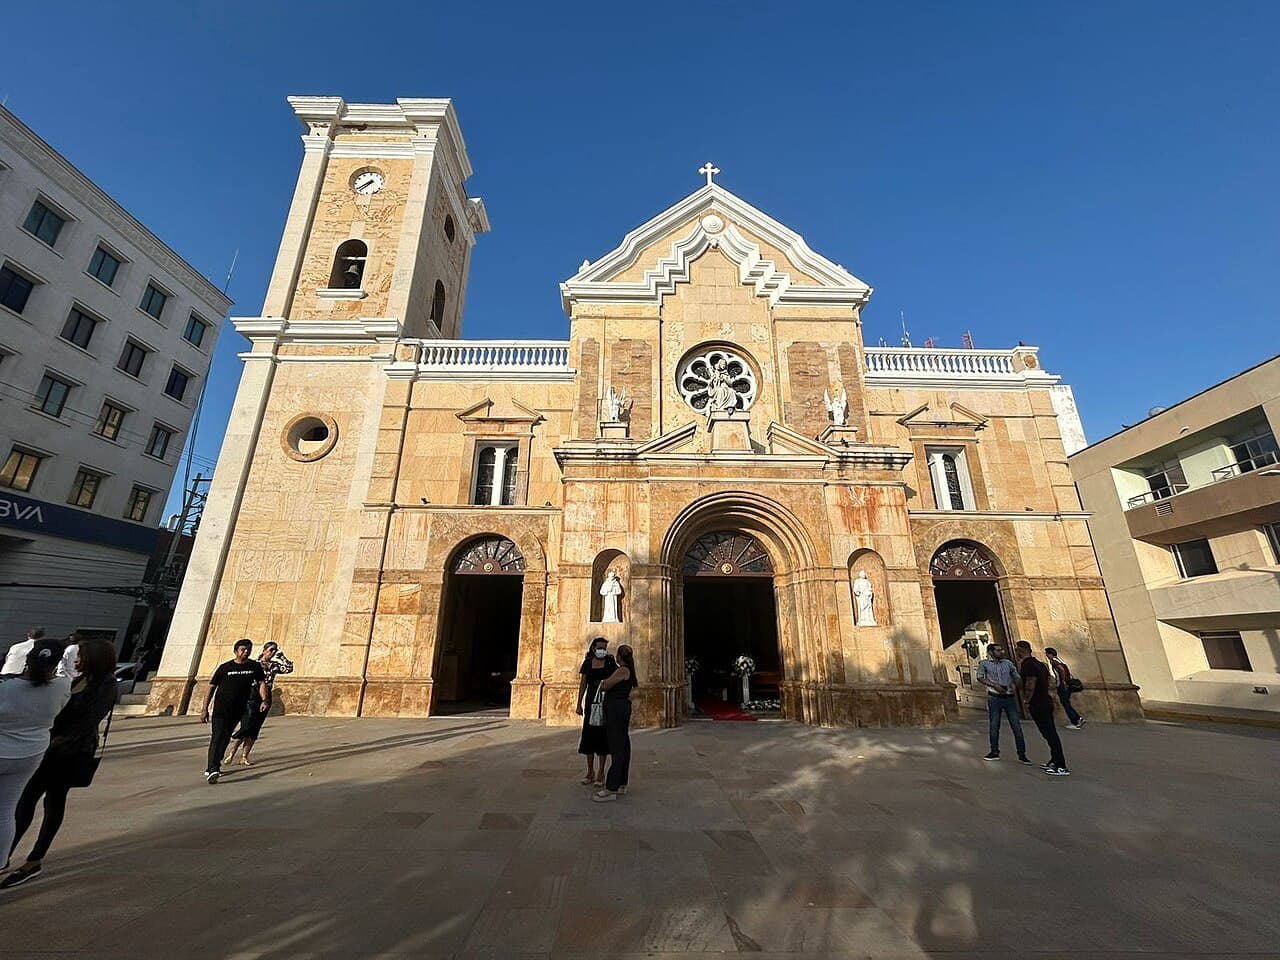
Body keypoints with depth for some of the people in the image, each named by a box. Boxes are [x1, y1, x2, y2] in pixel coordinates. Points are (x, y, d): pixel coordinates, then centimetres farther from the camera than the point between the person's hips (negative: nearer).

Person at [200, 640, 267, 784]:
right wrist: (205, 709, -2)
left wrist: (264, 700, -12)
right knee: (217, 737, -13)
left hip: (238, 711, 3)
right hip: (220, 709, -3)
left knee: (226, 738, 14)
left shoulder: (255, 666, 2)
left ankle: (212, 768, 28)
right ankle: (213, 769, -17)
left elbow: (261, 683, 2)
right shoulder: (225, 667, -4)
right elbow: (211, 687, 2)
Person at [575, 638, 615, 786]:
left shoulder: (610, 663, -2)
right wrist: (579, 704, 6)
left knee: (603, 735, 1)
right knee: (588, 734, 6)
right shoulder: (588, 663, 5)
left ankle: (601, 773, 13)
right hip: (591, 701, 3)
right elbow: (583, 684, 9)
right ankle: (590, 771, 21)